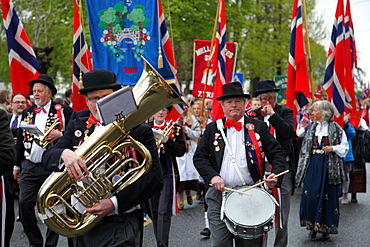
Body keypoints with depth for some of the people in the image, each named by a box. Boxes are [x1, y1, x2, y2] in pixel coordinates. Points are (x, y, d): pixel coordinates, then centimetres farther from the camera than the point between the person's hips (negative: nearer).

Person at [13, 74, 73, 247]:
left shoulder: (63, 111, -1)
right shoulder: (27, 112, 13)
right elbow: (21, 139, 17)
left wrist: (60, 134, -20)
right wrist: (17, 165, 17)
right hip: (29, 167, 4)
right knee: (24, 204, -3)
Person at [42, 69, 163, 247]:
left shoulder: (139, 130, -6)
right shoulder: (77, 125, 7)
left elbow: (154, 178, -10)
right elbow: (47, 157, -1)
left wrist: (115, 203, -20)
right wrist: (64, 154, -25)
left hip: (120, 227, -4)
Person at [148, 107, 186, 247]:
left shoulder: (175, 128, 4)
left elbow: (181, 151, -5)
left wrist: (167, 140, -20)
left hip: (167, 174, -3)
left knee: (164, 211, -11)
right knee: (153, 211, 7)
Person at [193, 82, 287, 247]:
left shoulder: (258, 127, 7)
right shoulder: (212, 129, 10)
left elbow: (277, 153, 4)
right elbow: (199, 157, 6)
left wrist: (276, 174, -15)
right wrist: (212, 176, -11)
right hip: (219, 195, 1)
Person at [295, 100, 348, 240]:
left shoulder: (335, 128, -1)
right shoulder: (312, 128, 13)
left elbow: (344, 147, 1)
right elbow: (305, 149, 15)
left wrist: (333, 148, -17)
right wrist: (302, 168, 11)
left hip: (328, 165, -4)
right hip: (313, 164, 4)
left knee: (327, 196, -1)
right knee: (310, 195, -1)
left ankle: (326, 228, 11)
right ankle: (313, 228, 8)